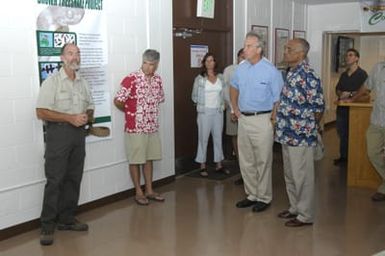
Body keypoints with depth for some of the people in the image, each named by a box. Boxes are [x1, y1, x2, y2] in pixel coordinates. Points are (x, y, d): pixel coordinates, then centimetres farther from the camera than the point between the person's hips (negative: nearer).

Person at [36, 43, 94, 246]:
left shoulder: (82, 82, 14)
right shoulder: (52, 81, -5)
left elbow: (90, 108, 21)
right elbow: (41, 112, -12)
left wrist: (86, 117, -3)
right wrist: (71, 118, -17)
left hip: (79, 132, 6)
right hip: (59, 132, -6)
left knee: (74, 179, 9)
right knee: (54, 180, -5)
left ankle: (67, 219, 20)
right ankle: (47, 226, 2)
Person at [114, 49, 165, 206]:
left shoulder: (158, 79, 5)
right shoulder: (131, 79, -16)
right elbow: (118, 101, -15)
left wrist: (150, 111, 11)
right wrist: (130, 112, 1)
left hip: (152, 127, 6)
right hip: (135, 128, -6)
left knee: (149, 158, 14)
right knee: (136, 160, 5)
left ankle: (149, 190, 25)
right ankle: (138, 192, 16)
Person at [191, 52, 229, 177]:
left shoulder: (221, 78, 6)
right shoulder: (199, 78, -2)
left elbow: (224, 94, 11)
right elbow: (194, 96, 2)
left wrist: (222, 104, 1)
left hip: (218, 111, 3)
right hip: (205, 112, -3)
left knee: (218, 138, 9)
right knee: (203, 138, 1)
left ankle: (219, 165, 18)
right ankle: (203, 166, 9)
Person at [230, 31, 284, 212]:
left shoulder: (270, 71, -12)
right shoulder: (241, 68, 6)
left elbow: (279, 98, -10)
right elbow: (234, 88, 24)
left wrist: (272, 119, -13)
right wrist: (235, 109, 16)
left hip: (262, 119, -6)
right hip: (243, 119, 6)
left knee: (263, 162, 3)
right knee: (245, 161, 13)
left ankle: (264, 198, 16)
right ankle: (252, 195, 27)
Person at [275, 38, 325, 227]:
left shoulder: (308, 76, -18)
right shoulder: (291, 73, 10)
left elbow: (318, 107, -16)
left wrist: (308, 128, -3)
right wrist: (283, 126, 15)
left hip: (301, 135, -9)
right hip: (287, 134, 9)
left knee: (302, 176, 2)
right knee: (290, 174, 18)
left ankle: (305, 215, 15)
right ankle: (295, 208, 33)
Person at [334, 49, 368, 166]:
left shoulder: (362, 74, -6)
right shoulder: (343, 75, 15)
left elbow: (363, 90, -16)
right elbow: (337, 89, 16)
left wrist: (351, 98, -21)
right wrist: (341, 94, -6)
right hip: (341, 108, 6)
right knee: (342, 133, 11)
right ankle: (343, 156, 22)